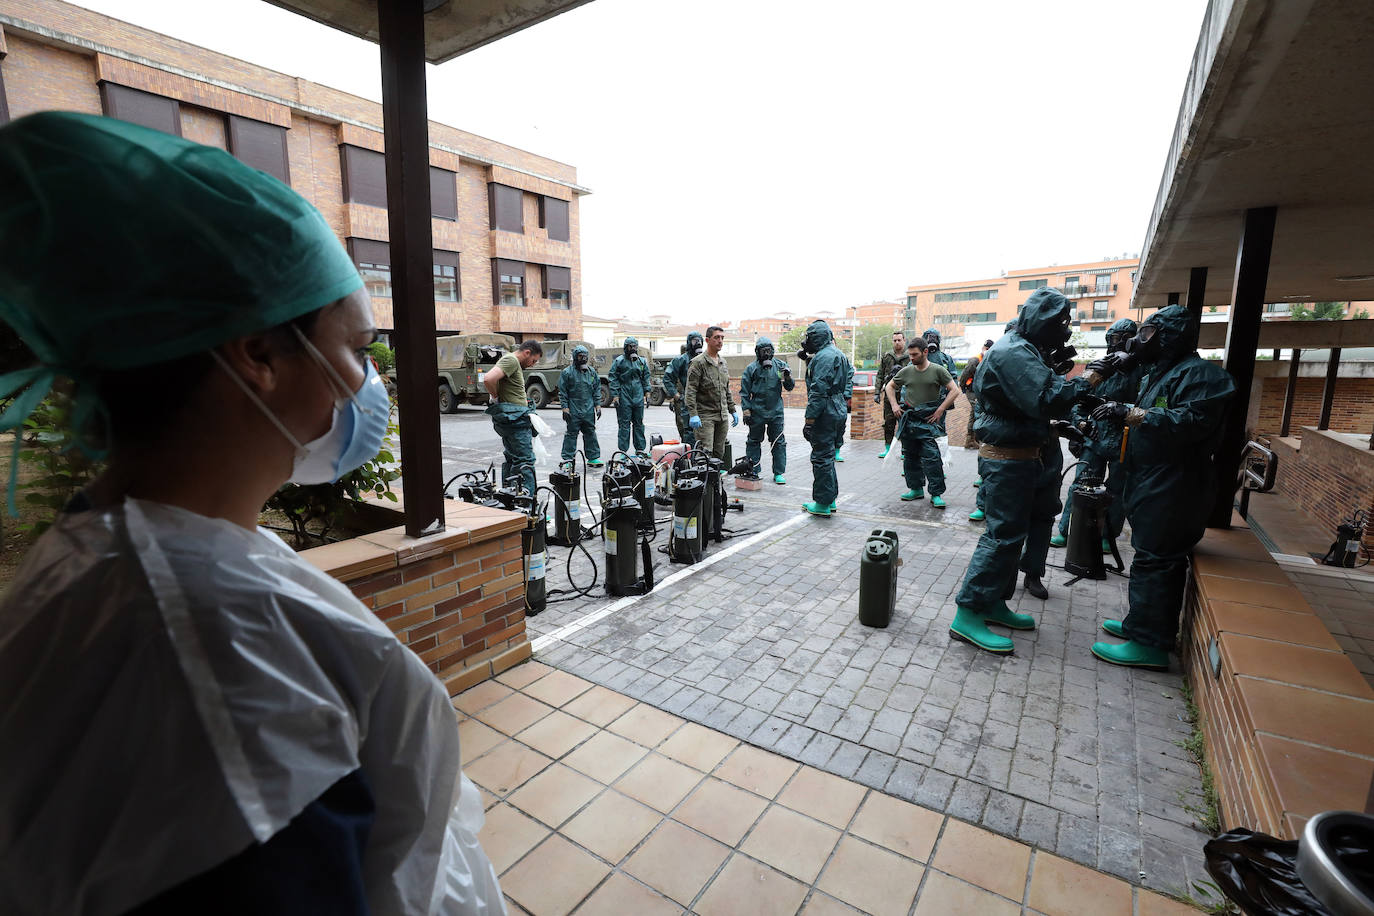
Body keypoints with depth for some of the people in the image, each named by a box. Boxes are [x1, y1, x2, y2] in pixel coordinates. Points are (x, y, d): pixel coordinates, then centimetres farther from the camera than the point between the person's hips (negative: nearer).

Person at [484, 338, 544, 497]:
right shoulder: (511, 360, -12)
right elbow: (488, 379, -27)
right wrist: (496, 398, -12)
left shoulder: (515, 363, 20)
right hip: (514, 420, -11)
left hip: (514, 418, 11)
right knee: (525, 460, -11)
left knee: (510, 458, 16)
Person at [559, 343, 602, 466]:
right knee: (571, 434, 0)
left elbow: (597, 389, 15)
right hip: (574, 411, -4)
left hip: (589, 410, 4)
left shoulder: (592, 372, 11)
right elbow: (562, 392, -2)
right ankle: (567, 459, 8)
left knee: (591, 433, 8)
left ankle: (593, 457, 17)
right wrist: (565, 408, -8)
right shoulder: (567, 372, -3)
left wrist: (598, 405, 9)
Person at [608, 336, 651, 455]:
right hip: (624, 397, -4)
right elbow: (613, 379, -2)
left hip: (638, 397, 4)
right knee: (624, 424, -2)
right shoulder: (619, 361, 0)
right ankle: (624, 450, 3)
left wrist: (647, 391, 10)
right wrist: (615, 395, -9)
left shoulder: (642, 361, 12)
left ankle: (640, 449, 17)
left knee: (639, 423, 10)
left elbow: (646, 377, 18)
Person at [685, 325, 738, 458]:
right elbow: (690, 391, -13)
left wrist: (733, 410, 19)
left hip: (723, 416, 7)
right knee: (705, 453, -11)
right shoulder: (698, 363, -8)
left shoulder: (723, 362, 16)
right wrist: (693, 414, -22)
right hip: (705, 416, -7)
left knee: (719, 453, 10)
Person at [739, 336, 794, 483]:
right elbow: (744, 392, 2)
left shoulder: (780, 365, 5)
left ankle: (779, 473, 12)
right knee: (754, 441, 8)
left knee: (778, 442, 4)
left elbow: (789, 388, 8)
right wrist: (746, 410, -4)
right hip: (757, 412, -1)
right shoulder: (751, 369, 0)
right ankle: (753, 471, 20)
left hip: (776, 411, 1)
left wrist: (788, 377, -12)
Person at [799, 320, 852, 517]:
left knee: (822, 457, -4)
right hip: (839, 410, 10)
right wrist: (809, 360, 19)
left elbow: (819, 390, -21)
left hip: (826, 412, -10)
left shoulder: (823, 357, -16)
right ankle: (830, 499, 25)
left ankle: (823, 504, 2)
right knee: (827, 456, 18)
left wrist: (810, 419, -21)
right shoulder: (839, 354, 17)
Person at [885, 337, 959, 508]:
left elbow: (955, 390, -2)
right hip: (908, 418, 4)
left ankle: (936, 494, -5)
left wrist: (940, 410, -9)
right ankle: (916, 489, 23)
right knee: (910, 456, 10)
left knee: (931, 456, -11)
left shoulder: (938, 370, -2)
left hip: (928, 419, -4)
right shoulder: (906, 371, 7)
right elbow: (890, 386, 20)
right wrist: (894, 405, 7)